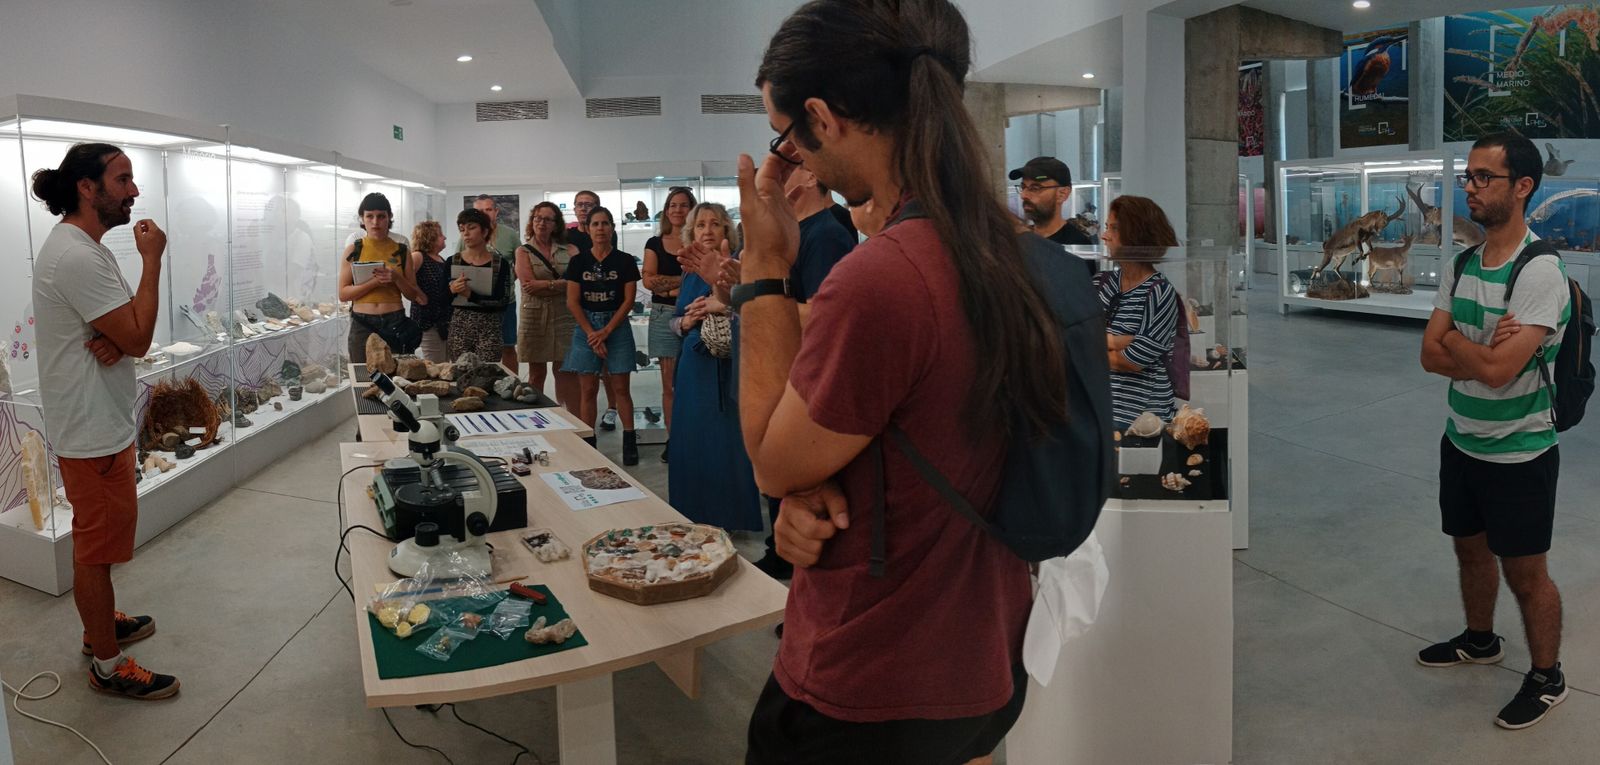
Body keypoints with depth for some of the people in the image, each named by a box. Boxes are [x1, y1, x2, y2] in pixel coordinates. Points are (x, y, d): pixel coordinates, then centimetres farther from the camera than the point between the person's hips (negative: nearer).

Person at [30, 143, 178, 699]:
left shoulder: (83, 247, 10)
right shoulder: (77, 257, -24)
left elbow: (127, 330, 11)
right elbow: (139, 338, -24)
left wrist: (116, 339, -14)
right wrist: (152, 259, -19)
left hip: (102, 422, 11)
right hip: (92, 430, -11)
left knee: (100, 538, 23)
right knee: (97, 545, 1)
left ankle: (101, 625, 40)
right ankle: (108, 666, 13)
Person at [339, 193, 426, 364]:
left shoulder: (401, 250, 6)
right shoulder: (353, 250, 4)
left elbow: (413, 296, 7)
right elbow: (343, 294, -2)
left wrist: (397, 278, -12)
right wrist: (374, 282, -16)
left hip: (395, 320, 1)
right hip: (362, 323, -1)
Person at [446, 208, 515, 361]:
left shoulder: (500, 263, 1)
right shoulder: (452, 262, 6)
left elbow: (503, 302, -8)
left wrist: (470, 295, -18)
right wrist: (451, 290, -15)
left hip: (489, 327, -1)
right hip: (458, 326, 1)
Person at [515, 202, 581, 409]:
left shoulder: (569, 250, 8)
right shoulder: (523, 251, 6)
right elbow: (529, 285, -8)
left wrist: (545, 285, -13)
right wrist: (562, 284, -7)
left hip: (564, 316, 1)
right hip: (535, 316, 0)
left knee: (567, 372, 1)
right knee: (537, 373, 5)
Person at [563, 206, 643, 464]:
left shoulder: (625, 261, 1)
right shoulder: (578, 262, 4)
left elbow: (628, 300, -2)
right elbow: (572, 301, 1)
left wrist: (606, 331, -9)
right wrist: (591, 333, -8)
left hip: (617, 326, -1)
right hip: (586, 327, 1)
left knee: (620, 387, 0)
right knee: (588, 389, 3)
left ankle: (629, 442, 5)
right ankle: (588, 444, 7)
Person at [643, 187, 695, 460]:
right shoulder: (655, 243, 13)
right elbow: (649, 280, 2)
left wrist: (668, 285, -12)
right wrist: (685, 280, -10)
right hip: (664, 316, 3)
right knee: (669, 383, 5)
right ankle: (673, 439, 11)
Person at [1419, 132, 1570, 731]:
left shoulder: (1540, 272, -22)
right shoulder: (1460, 266, 1)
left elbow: (1496, 370, -28)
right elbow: (1431, 356, -3)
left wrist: (1453, 339, -11)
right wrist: (1483, 351, -20)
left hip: (1518, 453, -7)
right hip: (1461, 440, 7)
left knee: (1524, 571, 7)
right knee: (1471, 548, 23)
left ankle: (1547, 677, 27)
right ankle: (1481, 640, 44)